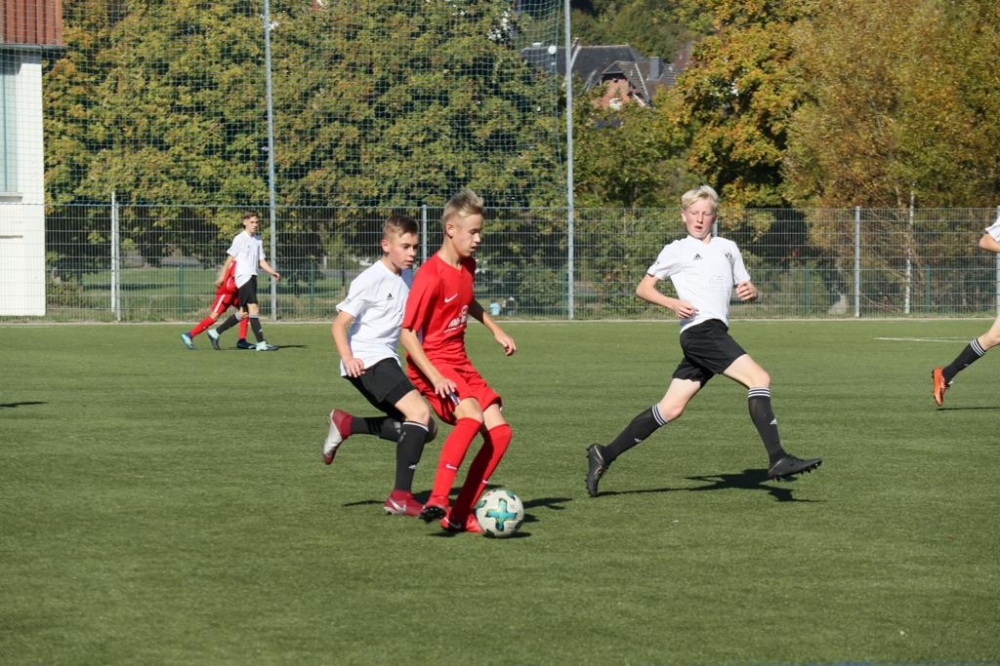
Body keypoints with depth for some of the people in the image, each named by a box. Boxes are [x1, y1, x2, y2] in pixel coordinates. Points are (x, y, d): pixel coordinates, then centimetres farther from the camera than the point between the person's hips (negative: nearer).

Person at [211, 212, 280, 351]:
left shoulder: (258, 240, 16)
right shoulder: (240, 239, -5)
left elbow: (262, 261, 16)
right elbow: (230, 258, -2)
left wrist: (273, 272, 0)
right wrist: (222, 277, -2)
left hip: (252, 277, 8)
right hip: (243, 277, -8)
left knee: (244, 313, 10)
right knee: (254, 309, -16)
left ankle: (216, 332, 21)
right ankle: (261, 343, -19)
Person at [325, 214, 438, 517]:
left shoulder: (408, 278, 12)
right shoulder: (370, 280, -11)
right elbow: (339, 325, -14)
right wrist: (348, 359, -30)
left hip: (387, 361, 9)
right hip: (366, 361, -9)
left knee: (424, 429, 7)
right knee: (420, 413, -24)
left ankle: (346, 424, 16)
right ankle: (400, 497, -23)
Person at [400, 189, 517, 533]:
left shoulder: (467, 266, 7)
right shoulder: (431, 276, -19)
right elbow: (407, 334, -20)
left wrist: (496, 330, 18)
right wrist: (435, 378, -27)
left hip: (459, 362, 9)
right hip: (431, 363, -8)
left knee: (499, 431, -2)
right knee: (471, 415, -33)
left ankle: (460, 514, 1)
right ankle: (437, 500, -34)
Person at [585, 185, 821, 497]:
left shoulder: (728, 248, 24)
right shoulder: (676, 251, 7)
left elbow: (745, 286, 28)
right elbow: (643, 288, 9)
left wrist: (750, 291, 3)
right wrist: (673, 303, -9)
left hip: (715, 336, 7)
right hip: (701, 329, -7)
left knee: (671, 409, 4)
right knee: (759, 378, -21)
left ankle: (605, 455, 10)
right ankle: (778, 459, -28)